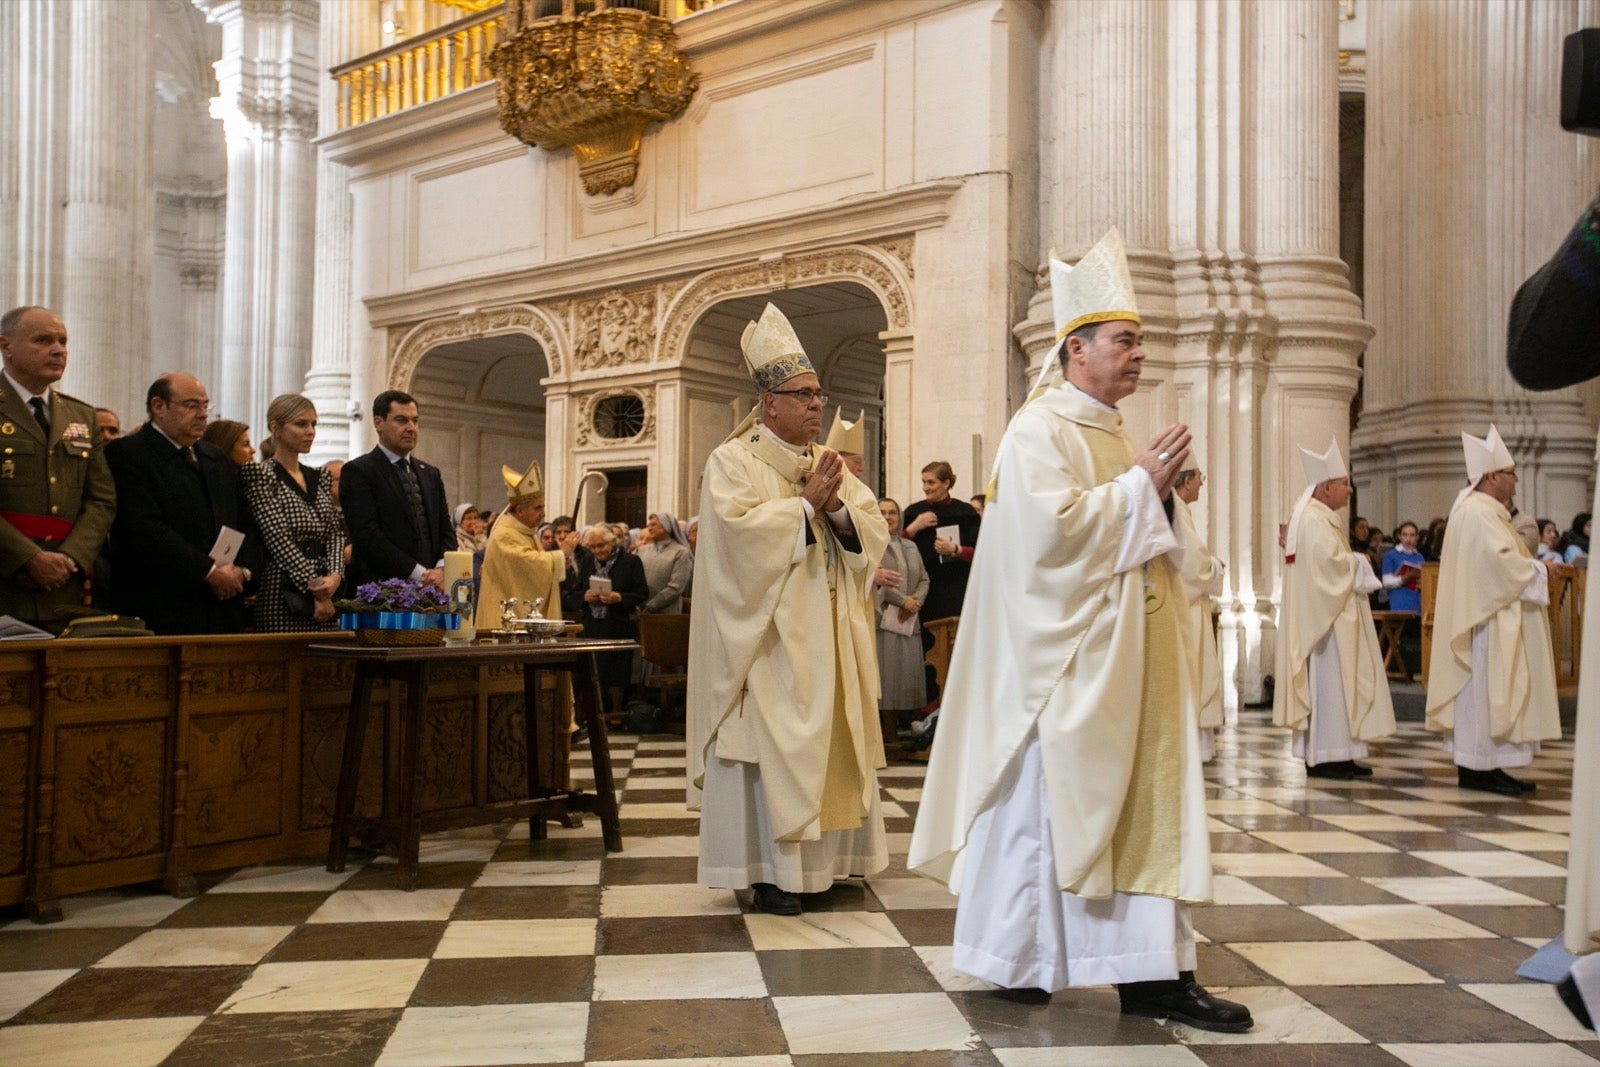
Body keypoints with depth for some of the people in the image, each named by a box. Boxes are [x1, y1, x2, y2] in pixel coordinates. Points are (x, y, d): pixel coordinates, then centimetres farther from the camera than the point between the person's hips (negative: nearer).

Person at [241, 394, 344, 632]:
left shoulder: (320, 479, 16)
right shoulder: (258, 474, -3)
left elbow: (335, 533, 9)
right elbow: (278, 538, -11)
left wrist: (335, 575, -10)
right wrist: (316, 587, -14)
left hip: (326, 595, 6)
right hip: (284, 596, -6)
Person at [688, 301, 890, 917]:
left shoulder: (829, 464, 14)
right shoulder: (734, 461, -3)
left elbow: (874, 531, 6)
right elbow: (740, 526, -20)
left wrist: (837, 508, -13)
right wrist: (805, 504, -14)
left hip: (829, 633, 7)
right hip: (770, 634, -6)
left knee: (830, 736, 9)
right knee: (773, 739, -5)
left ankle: (821, 856, 19)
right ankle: (769, 868, 3)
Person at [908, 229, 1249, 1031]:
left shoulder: (1111, 432, 18)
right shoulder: (1040, 428, -10)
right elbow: (1053, 526, -23)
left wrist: (1157, 493, 6)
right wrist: (1140, 487, -14)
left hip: (1122, 654, 9)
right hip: (1065, 655, -9)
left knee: (1142, 800, 8)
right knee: (1044, 800, 0)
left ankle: (1151, 970, 16)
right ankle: (1014, 957, 14)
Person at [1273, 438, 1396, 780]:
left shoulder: (1316, 517, 17)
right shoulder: (1314, 520, -16)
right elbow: (1332, 561, -25)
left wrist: (1354, 562, 5)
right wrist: (1360, 561, -8)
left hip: (1329, 613, 11)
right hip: (1326, 616, -11)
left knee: (1335, 683, 11)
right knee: (1327, 681, -7)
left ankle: (1336, 755, 15)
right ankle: (1323, 757, -3)